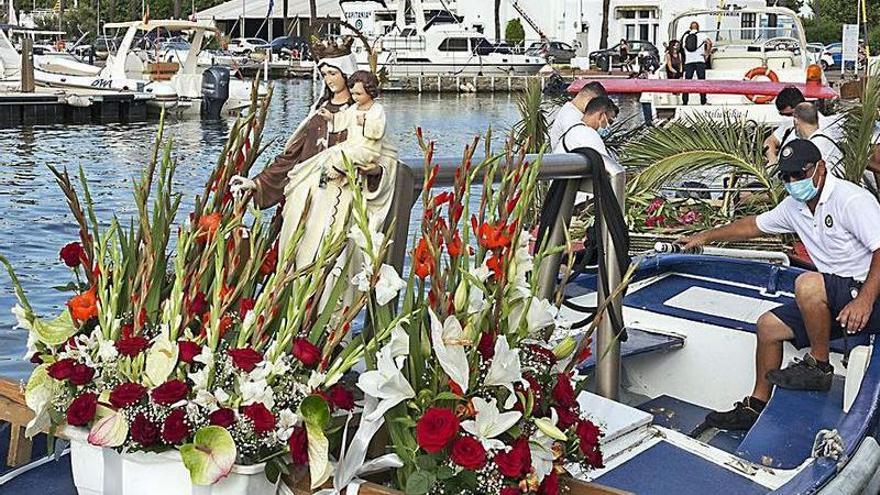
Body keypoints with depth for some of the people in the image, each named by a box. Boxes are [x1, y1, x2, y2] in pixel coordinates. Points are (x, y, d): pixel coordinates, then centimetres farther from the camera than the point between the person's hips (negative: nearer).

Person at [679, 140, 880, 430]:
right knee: (769, 325, 5)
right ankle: (756, 407, 14)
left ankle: (819, 367, -14)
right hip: (833, 301, 9)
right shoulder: (795, 206, 11)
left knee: (807, 283, -33)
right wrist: (705, 237, 32)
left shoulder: (851, 200, -16)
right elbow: (754, 226, 27)